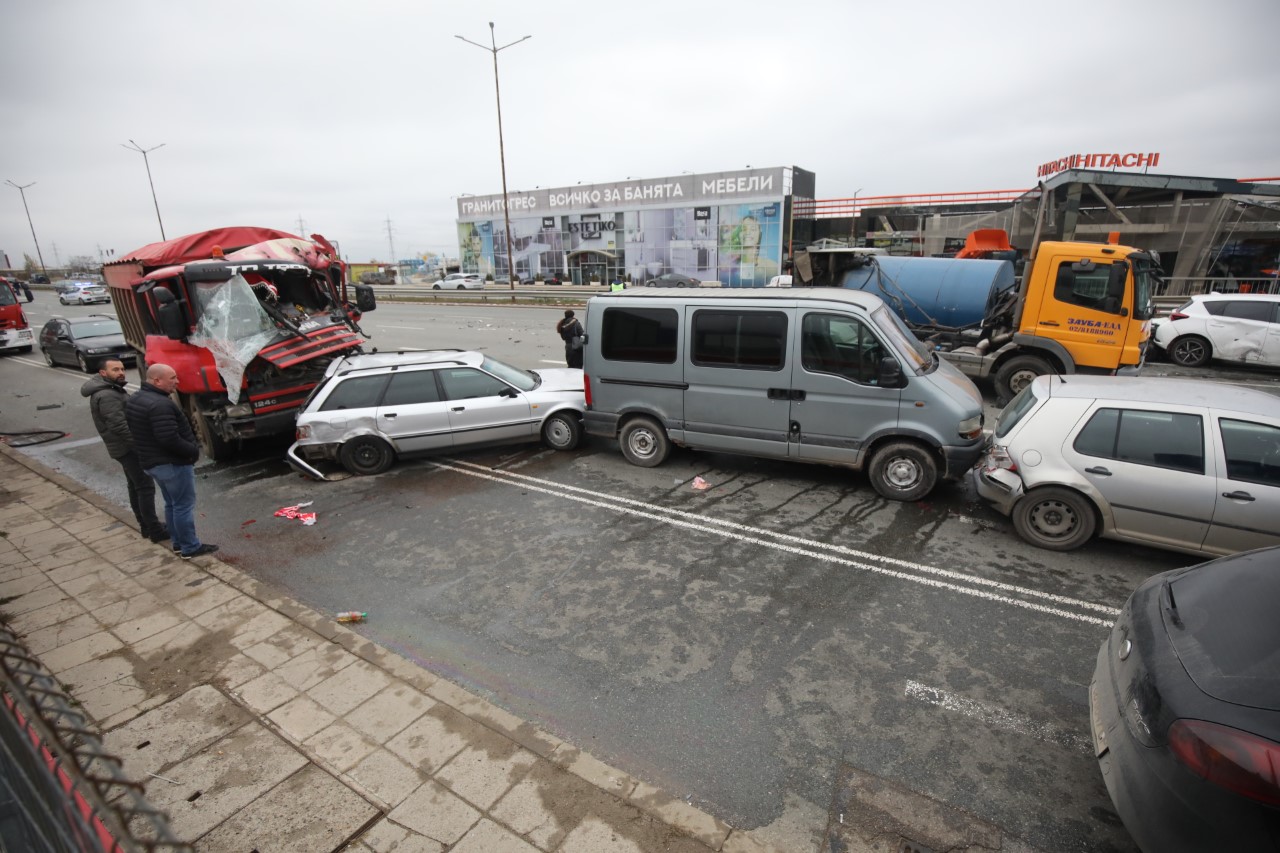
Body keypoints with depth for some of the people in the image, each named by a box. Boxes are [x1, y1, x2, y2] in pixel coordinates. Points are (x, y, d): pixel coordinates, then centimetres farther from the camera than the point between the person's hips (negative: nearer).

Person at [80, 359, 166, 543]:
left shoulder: (112, 389, 13)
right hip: (128, 448, -11)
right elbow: (119, 426, -27)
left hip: (126, 447, 11)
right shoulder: (106, 396, -21)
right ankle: (155, 530, -4)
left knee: (135, 487, 15)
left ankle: (146, 525, 25)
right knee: (146, 487, -7)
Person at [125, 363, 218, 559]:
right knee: (184, 506, -1)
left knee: (171, 504, 20)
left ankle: (178, 542, 29)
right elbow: (170, 439, -29)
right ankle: (190, 548, 6)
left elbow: (138, 432, 18)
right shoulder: (160, 405, -25)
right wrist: (194, 450, -15)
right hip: (173, 463, -10)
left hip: (151, 461, 10)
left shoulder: (135, 400, 10)